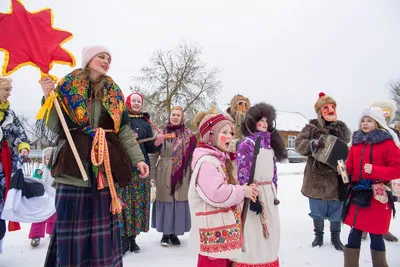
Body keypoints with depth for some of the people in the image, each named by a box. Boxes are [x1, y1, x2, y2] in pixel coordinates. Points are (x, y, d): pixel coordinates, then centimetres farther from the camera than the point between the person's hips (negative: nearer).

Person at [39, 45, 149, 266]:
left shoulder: (114, 93, 13)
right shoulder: (67, 86, 5)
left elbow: (124, 130, 9)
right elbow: (54, 127, 2)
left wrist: (138, 158, 0)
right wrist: (49, 98, -12)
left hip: (104, 168, 3)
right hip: (72, 166, -2)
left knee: (103, 226, 7)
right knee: (72, 224, 2)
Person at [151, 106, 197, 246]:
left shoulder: (188, 134, 5)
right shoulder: (162, 132, 6)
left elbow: (191, 155, 2)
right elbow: (155, 152, 6)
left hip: (181, 173, 0)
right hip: (164, 173, 0)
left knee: (179, 200, 2)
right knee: (165, 200, 3)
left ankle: (175, 233, 16)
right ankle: (165, 233, 16)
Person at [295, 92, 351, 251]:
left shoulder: (342, 128, 7)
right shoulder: (312, 128, -5)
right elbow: (298, 144, -16)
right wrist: (312, 144, -36)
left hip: (336, 176, 3)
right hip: (317, 176, -2)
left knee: (336, 209, 13)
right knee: (317, 209, 12)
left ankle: (335, 237, 34)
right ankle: (318, 235, 33)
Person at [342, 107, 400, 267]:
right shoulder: (356, 141, 9)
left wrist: (374, 170, -21)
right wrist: (344, 168, -7)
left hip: (377, 196, -4)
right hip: (357, 194, 4)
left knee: (375, 235, 7)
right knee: (354, 233, 10)